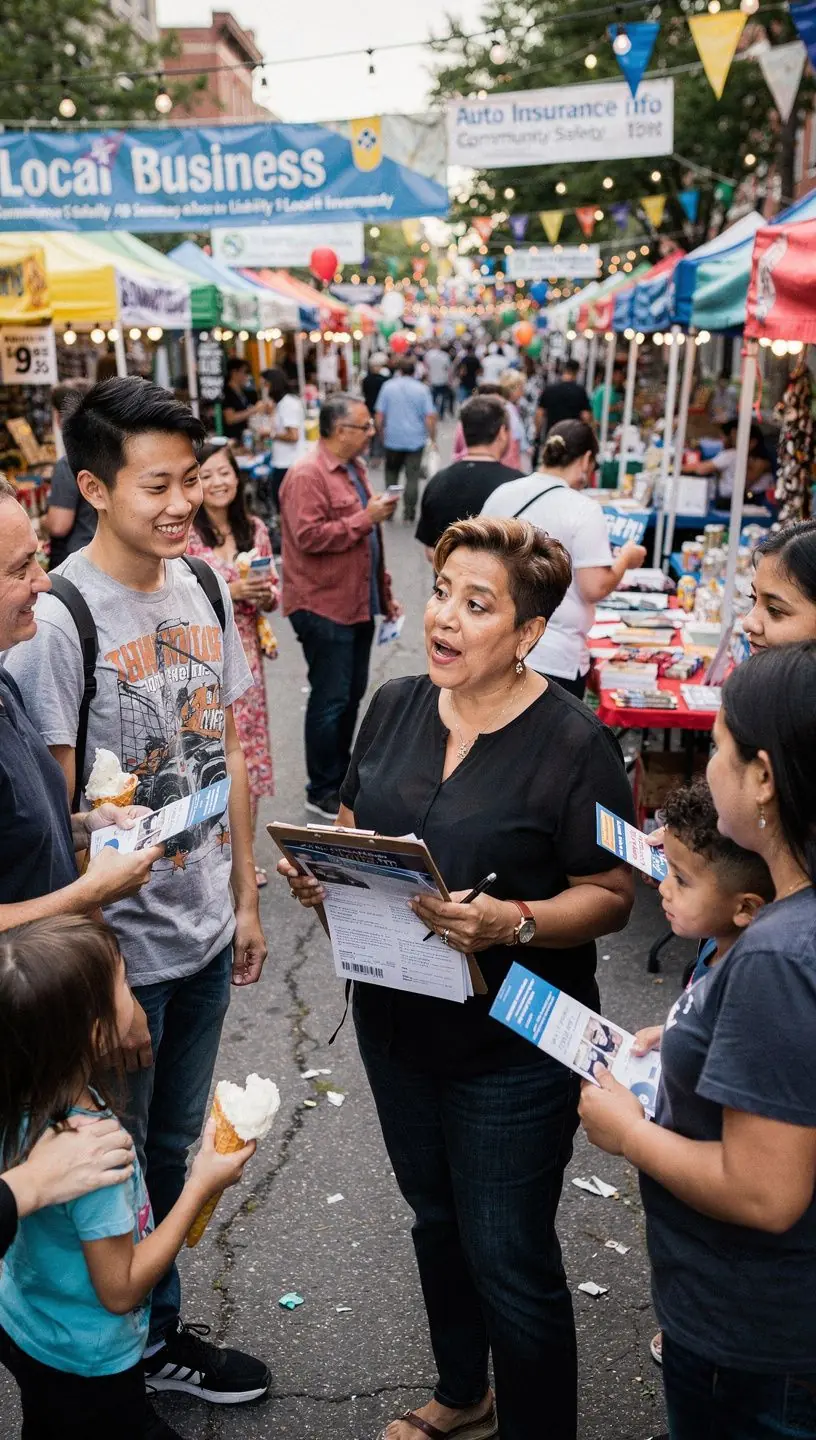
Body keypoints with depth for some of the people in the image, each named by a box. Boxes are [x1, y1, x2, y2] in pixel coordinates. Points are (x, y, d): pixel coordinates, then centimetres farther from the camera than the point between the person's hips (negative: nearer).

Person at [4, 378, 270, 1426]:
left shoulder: (204, 587, 0)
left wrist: (245, 897, 11)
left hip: (204, 930, 7)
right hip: (121, 946, -6)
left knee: (173, 1147, 23)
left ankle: (154, 1333, 45)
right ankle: (139, 1349, 39)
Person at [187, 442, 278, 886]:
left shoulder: (254, 529, 6)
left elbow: (274, 592, 12)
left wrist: (264, 594, -10)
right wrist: (229, 592, -20)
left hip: (245, 655, 5)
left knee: (248, 754, 11)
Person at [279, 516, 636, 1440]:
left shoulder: (573, 742, -17)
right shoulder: (394, 707, 0)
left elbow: (610, 897, -15)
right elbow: (353, 830, 9)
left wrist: (513, 923, -32)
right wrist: (319, 873, -12)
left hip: (513, 1045, -6)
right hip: (396, 1018, 6)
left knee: (509, 1256, 7)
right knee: (436, 1218, 25)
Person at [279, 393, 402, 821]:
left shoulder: (354, 468, 14)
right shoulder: (307, 475, -15)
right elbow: (309, 536, -25)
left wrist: (384, 593, 22)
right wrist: (366, 517, -21)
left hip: (358, 604, 9)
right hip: (325, 608, -9)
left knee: (352, 694, 16)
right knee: (331, 700, -2)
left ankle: (341, 775, 31)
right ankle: (322, 792, 10)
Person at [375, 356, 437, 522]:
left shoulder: (388, 386, -1)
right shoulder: (422, 389, -3)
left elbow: (379, 416, -2)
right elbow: (430, 417, -7)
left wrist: (382, 434, 12)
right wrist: (433, 438, 3)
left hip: (393, 439, 1)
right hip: (416, 440, -1)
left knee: (391, 473, 16)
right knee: (412, 477, 4)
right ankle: (409, 511, 2)